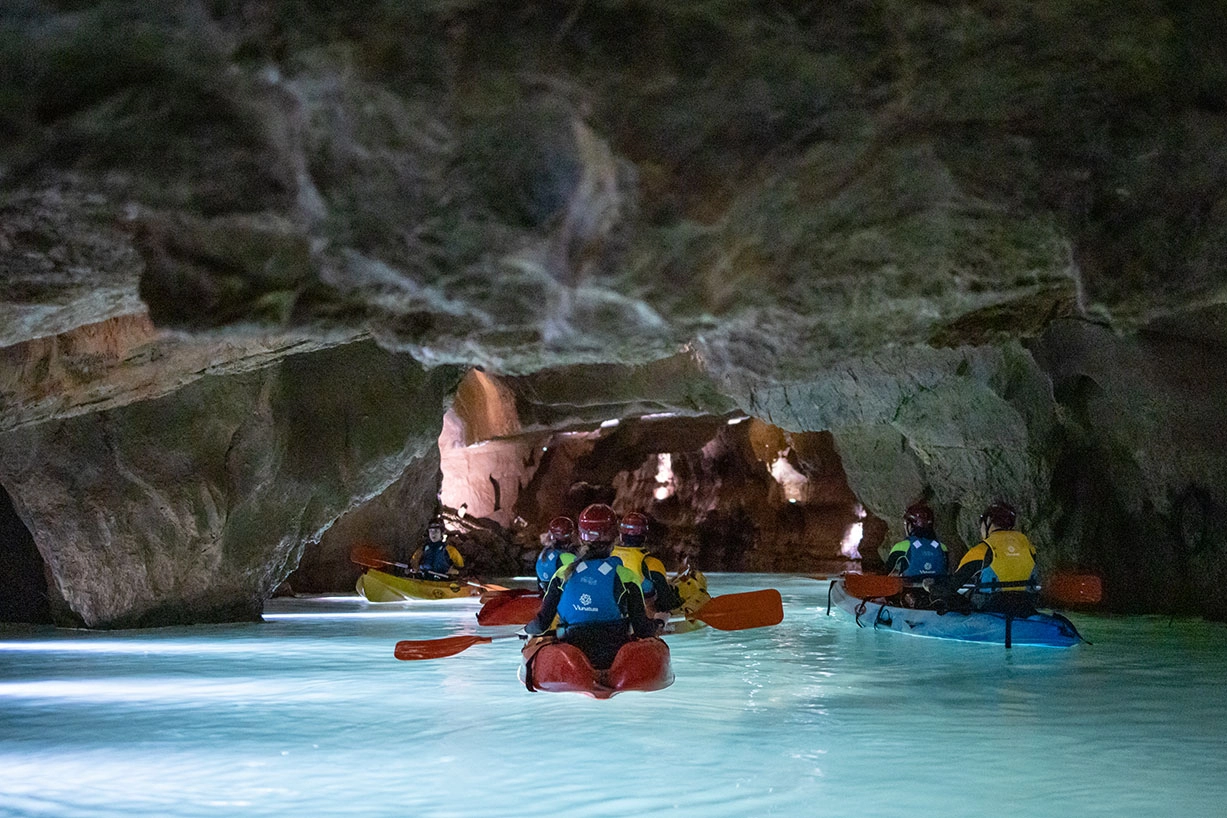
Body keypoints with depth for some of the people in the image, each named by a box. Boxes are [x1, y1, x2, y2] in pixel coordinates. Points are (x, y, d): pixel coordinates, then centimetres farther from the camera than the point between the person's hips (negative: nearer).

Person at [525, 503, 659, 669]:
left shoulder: (563, 574, 2)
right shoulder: (625, 577, -4)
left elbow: (542, 623, 3)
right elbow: (642, 629, -3)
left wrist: (527, 630, 26)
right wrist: (655, 624, 20)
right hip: (615, 657, -1)